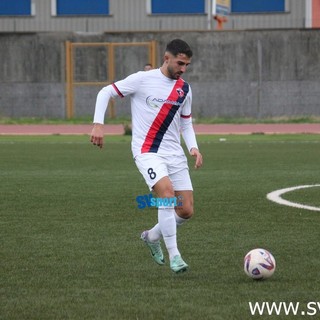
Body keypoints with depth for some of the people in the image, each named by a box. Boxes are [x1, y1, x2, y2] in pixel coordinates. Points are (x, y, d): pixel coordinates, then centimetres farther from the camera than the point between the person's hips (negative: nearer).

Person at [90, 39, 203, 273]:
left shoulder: (184, 89, 9)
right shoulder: (142, 80, -7)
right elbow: (106, 92, 0)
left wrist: (193, 147, 2)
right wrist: (98, 124, -11)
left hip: (174, 154, 6)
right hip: (147, 151, -6)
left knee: (187, 211, 0)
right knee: (167, 192, -29)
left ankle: (152, 237, 29)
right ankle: (174, 255, -22)